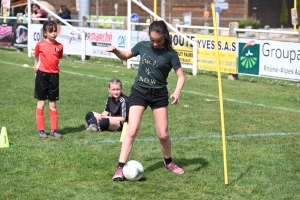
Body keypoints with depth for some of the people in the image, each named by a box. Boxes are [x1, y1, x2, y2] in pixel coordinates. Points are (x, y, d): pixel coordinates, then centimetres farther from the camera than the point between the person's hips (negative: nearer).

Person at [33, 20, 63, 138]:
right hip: (42, 75, -2)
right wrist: (36, 66, -4)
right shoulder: (40, 45, -3)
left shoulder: (59, 46, 3)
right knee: (41, 102, 2)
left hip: (54, 76, 2)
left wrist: (57, 67, -1)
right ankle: (41, 130, 7)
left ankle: (54, 130, 13)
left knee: (53, 104, 8)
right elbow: (36, 58, 9)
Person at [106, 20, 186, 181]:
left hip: (159, 95, -1)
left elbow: (180, 76, -7)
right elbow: (126, 55, 16)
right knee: (131, 131, -11)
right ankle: (120, 168, -11)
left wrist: (177, 92, -26)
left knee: (163, 134, 4)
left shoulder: (170, 54, -9)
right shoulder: (142, 46, -2)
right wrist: (115, 50, -5)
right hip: (139, 92, 1)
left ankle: (168, 162, 32)